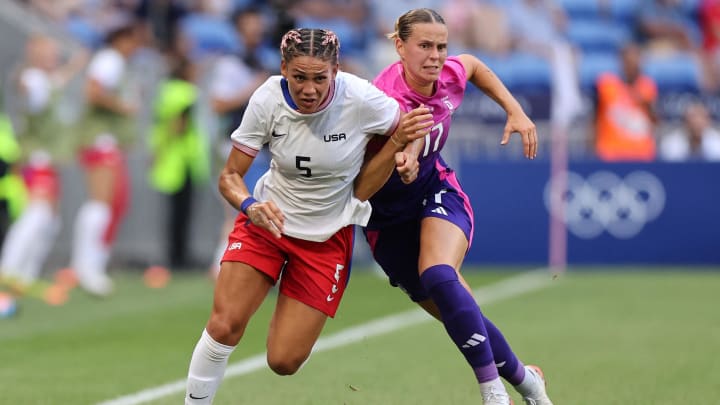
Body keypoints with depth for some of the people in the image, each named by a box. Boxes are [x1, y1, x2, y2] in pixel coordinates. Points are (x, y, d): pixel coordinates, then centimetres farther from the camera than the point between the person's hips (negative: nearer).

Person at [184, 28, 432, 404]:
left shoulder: (360, 98, -22)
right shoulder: (267, 100, -18)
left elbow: (413, 129, -1)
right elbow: (230, 176, -10)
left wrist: (399, 144, -22)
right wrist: (249, 205, -30)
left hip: (327, 236, -1)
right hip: (266, 219, 1)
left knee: (284, 362, -3)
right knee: (223, 327, -18)